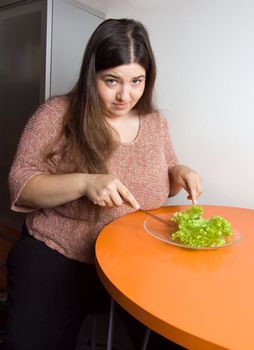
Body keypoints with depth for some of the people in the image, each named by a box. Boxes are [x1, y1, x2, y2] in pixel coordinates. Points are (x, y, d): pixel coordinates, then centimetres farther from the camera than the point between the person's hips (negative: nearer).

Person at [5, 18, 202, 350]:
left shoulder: (155, 121, 4)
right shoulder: (56, 114, -9)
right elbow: (19, 184, -12)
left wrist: (178, 173, -8)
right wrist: (84, 182, -29)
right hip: (57, 259, -2)